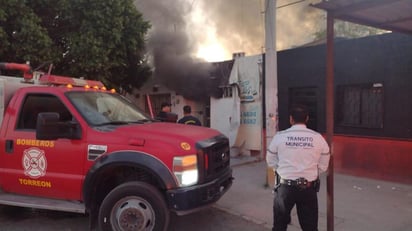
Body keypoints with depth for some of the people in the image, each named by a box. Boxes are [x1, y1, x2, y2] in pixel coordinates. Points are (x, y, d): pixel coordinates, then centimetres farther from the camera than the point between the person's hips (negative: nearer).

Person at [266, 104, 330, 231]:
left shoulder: (279, 136, -8)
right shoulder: (318, 138, -6)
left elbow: (271, 162, 2)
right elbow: (323, 166, 2)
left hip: (285, 186, 0)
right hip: (309, 188, 1)